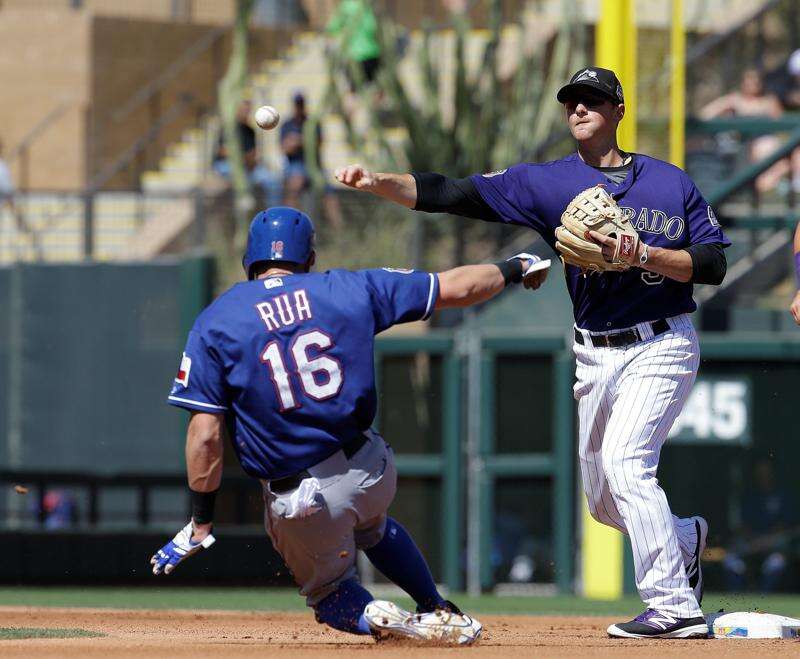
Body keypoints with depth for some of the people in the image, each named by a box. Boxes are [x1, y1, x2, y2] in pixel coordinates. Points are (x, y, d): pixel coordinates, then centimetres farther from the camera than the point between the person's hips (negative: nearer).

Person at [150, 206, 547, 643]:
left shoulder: (215, 325, -6)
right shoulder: (348, 290, 0)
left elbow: (205, 436, -12)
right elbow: (455, 288, 8)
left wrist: (201, 522, -4)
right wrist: (513, 269, 26)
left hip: (300, 501, -3)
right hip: (372, 471, 3)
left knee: (328, 592, 23)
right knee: (371, 526, 39)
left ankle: (378, 618, -8)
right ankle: (443, 614, 32)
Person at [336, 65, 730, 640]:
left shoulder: (671, 182, -1)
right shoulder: (547, 182, 2)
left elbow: (714, 265, -5)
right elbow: (455, 195, -8)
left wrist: (639, 254, -20)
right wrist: (378, 182, -22)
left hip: (660, 348, -5)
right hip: (594, 355, 5)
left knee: (625, 462, -23)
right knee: (604, 500, 10)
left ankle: (675, 608, -19)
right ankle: (685, 539, 41)